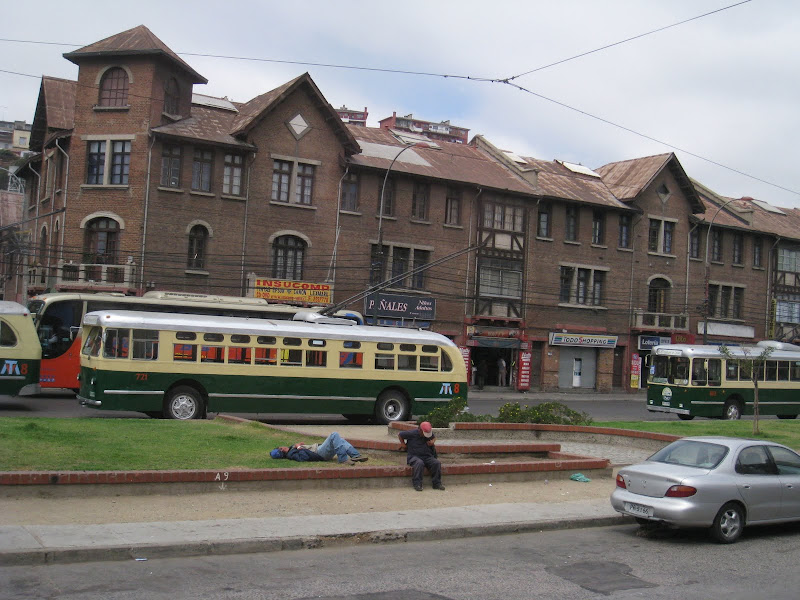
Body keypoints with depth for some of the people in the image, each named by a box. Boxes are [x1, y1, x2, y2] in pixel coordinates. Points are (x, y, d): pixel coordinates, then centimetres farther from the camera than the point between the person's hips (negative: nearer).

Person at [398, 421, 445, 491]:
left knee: (436, 463, -25)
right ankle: (417, 484, -31)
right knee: (419, 463, -39)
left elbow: (434, 437, 29)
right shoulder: (412, 433, -8)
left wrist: (433, 442, 7)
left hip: (427, 456, 4)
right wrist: (403, 444, 7)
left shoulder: (430, 433, 5)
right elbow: (400, 434, 6)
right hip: (414, 456, -4)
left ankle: (437, 484, -14)